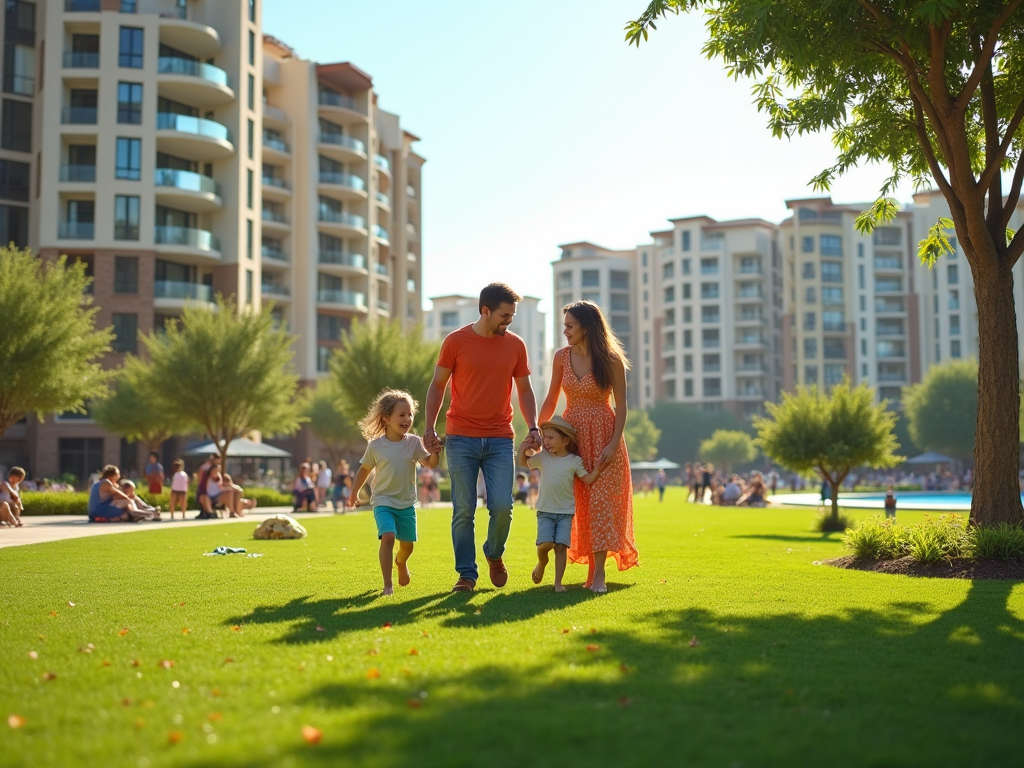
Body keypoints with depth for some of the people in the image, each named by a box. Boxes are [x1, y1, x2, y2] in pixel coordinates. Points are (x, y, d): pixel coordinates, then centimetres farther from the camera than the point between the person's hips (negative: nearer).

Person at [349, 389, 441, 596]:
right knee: (388, 536, -23)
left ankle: (401, 562, 46)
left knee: (407, 544, 9)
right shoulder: (375, 446, -6)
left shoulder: (414, 442, -4)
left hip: (407, 503, 3)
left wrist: (435, 454, -32)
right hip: (383, 502, -2)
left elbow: (429, 464, -12)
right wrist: (354, 492, 10)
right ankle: (387, 584, -16)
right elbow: (364, 469, 7)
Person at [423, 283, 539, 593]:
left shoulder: (515, 345, 7)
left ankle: (495, 555, 21)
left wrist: (533, 426, -1)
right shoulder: (456, 341, -1)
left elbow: (524, 390, 13)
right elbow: (437, 386, 4)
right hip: (461, 439, -2)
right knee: (463, 510, -1)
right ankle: (466, 574, 10)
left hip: (500, 439, 2)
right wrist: (429, 428, -5)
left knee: (502, 506, -7)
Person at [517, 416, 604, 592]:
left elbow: (588, 480, 1)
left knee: (561, 546, -8)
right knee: (545, 544, -15)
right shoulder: (542, 457, 2)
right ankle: (542, 562, 19)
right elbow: (523, 462, 15)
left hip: (566, 512, 0)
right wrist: (523, 446, -2)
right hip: (545, 510, 1)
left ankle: (558, 583, 3)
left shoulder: (574, 461, -1)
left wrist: (598, 466, -13)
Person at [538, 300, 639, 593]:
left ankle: (598, 574, -4)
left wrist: (614, 443, -14)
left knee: (601, 501, -6)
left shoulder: (611, 360, -8)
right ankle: (590, 563, 18)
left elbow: (621, 406, -6)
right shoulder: (562, 357, 2)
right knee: (577, 502, 5)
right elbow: (551, 399, 10)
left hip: (603, 435, -4)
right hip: (571, 434, 4)